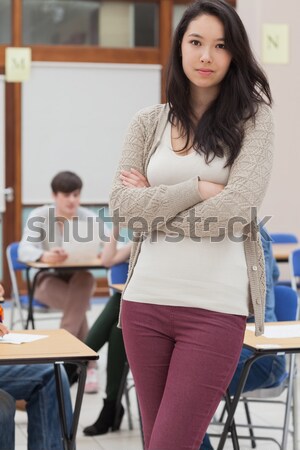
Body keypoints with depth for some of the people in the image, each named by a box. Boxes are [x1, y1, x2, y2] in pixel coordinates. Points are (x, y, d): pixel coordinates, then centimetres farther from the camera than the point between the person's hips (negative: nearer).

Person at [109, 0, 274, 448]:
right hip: (146, 299, 4)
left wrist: (153, 203, -3)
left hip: (216, 306, -4)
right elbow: (121, 206, -1)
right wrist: (197, 189, -10)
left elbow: (237, 209, -11)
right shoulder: (148, 122, 9)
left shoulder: (253, 118, 1)